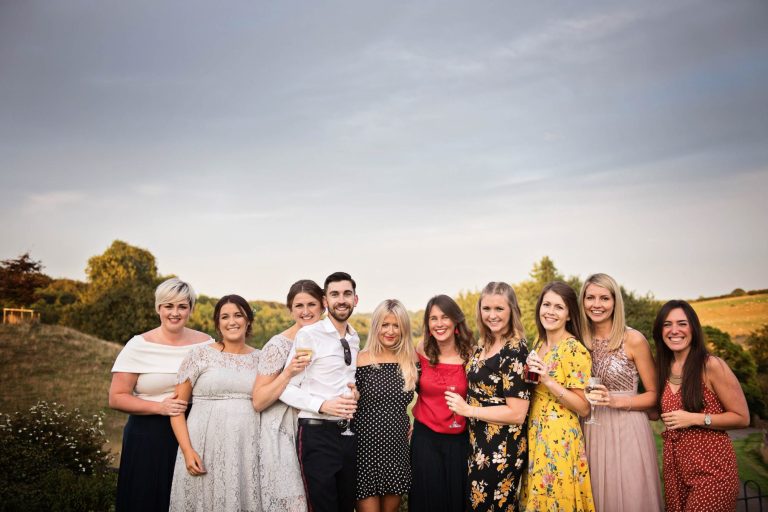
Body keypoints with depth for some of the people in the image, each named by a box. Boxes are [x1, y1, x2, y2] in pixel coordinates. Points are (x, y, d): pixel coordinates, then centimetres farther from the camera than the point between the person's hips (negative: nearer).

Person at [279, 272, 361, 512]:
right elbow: (287, 388, -11)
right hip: (317, 434, -6)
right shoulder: (308, 334, -9)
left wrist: (355, 395, 0)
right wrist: (323, 405, -22)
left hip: (349, 434, 6)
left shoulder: (355, 339, 11)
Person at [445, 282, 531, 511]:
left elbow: (517, 413, -22)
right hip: (479, 445, 8)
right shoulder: (483, 346, 6)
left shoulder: (515, 351, -18)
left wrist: (468, 410, -17)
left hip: (502, 451, -8)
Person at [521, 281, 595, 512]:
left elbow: (584, 408, -17)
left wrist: (548, 381, -25)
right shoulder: (539, 345, 7)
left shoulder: (575, 350, -16)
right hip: (535, 436, 7)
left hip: (560, 440, -7)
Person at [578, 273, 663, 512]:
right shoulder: (582, 341, 5)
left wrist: (615, 400, -17)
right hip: (592, 432, 4)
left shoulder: (633, 340, -8)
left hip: (627, 431, -4)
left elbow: (654, 395, -4)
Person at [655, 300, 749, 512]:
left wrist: (695, 419, -19)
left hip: (711, 467, -6)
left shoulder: (712, 365, -14)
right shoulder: (663, 368, 5)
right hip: (674, 465, 6)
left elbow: (742, 418, -9)